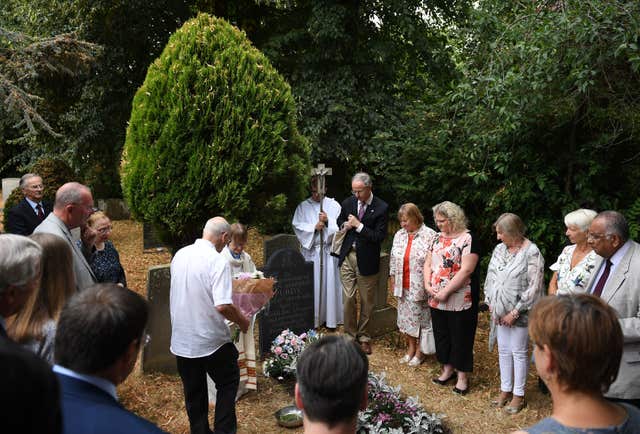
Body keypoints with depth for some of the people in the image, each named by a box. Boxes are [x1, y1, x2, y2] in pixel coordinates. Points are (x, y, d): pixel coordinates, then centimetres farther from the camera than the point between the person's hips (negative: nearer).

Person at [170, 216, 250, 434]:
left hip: (181, 340, 6)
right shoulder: (218, 261, -19)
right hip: (210, 340, -6)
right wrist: (242, 321, -8)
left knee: (193, 392, 17)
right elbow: (222, 306, -25)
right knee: (228, 383, 15)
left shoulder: (180, 255, 2)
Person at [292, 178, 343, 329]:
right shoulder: (303, 206, 5)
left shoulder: (334, 205, 5)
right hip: (310, 251, 0)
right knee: (311, 285, 1)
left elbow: (340, 226, -1)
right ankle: (312, 318, 11)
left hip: (329, 251, 0)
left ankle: (330, 317, 12)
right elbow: (297, 226, -3)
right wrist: (314, 227, -15)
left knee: (329, 283, 3)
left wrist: (328, 221, -17)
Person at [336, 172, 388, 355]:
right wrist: (344, 225, -4)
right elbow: (339, 221, 19)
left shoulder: (381, 208, -12)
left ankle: (364, 337, 26)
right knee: (348, 299, 6)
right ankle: (350, 335, 22)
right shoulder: (348, 203, 1)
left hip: (367, 260, -3)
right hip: (348, 257, 3)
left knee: (366, 301, 10)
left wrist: (358, 225, -21)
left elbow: (379, 237, -15)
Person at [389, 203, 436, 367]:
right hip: (403, 286, 6)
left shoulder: (429, 235, -13)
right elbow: (394, 259, 13)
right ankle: (411, 347, 29)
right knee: (405, 316, 13)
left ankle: (420, 351, 22)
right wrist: (393, 279, 13)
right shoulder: (399, 235, 6)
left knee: (422, 317, 6)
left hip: (421, 287, -5)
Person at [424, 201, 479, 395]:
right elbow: (428, 263, 11)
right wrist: (427, 284, -5)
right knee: (441, 335, 16)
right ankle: (448, 369, 32)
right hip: (436, 300, 7)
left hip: (459, 301, -7)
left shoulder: (467, 239, -13)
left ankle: (462, 376, 18)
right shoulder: (438, 237, 10)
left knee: (460, 338, 5)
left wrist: (445, 292, -19)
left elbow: (466, 270, -20)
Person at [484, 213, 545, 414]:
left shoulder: (531, 252, -15)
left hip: (520, 313, -6)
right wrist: (491, 305, 2)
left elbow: (534, 287, -17)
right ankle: (505, 390, 29)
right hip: (501, 312, 6)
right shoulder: (499, 249, 4)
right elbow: (490, 278, 11)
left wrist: (515, 312, -15)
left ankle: (518, 395, 19)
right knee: (503, 350, 14)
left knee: (519, 352, 5)